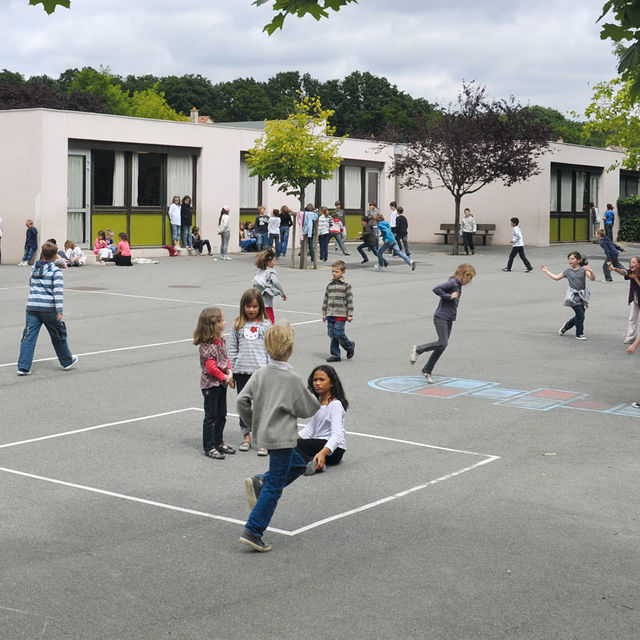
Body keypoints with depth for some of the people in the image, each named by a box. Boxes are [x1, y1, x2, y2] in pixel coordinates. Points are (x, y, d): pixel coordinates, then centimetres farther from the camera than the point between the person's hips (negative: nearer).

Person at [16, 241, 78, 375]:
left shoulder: (34, 268, 12)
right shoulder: (56, 271, -6)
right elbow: (58, 291, -14)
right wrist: (59, 311, -17)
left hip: (32, 307, 4)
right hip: (48, 308, -4)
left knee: (29, 337, 2)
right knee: (58, 335, 13)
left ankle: (23, 367, -5)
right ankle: (67, 361, 28)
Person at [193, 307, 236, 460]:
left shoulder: (220, 341, 7)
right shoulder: (207, 346, -22)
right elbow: (211, 367, -24)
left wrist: (230, 372, -3)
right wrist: (224, 378, -14)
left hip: (221, 384, 9)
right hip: (210, 385, -9)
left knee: (221, 415, 17)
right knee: (210, 416, -1)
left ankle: (218, 443, 29)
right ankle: (209, 447, 7)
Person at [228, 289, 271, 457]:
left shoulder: (266, 324, 3)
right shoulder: (237, 325, 6)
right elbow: (232, 350, 8)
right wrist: (231, 372, 5)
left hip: (260, 370, -2)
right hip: (242, 371, 2)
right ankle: (246, 437, 23)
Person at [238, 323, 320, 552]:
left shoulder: (260, 374, 3)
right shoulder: (293, 379, -14)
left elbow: (242, 401, 1)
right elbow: (307, 409, -7)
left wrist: (254, 425, 14)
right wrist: (311, 396, 14)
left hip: (264, 435, 7)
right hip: (282, 437, -7)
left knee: (299, 464, 26)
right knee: (274, 488, 0)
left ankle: (259, 482, 10)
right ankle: (252, 532, -1)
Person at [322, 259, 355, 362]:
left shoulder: (346, 286, -4)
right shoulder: (330, 285, 10)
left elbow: (350, 300, -4)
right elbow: (325, 300, 16)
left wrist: (350, 315, -7)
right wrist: (324, 313, 14)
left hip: (341, 315, -5)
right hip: (330, 314, 5)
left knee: (339, 333, -10)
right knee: (332, 335, 5)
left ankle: (350, 346, 17)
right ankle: (335, 355, 13)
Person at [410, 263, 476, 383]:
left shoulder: (458, 285, 13)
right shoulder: (452, 283, -14)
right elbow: (436, 289, -26)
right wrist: (449, 296, -23)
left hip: (449, 319, 9)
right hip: (441, 318, -9)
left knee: (442, 346, 7)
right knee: (442, 343, -15)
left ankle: (427, 370, 14)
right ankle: (417, 349, 4)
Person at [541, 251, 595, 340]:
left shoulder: (583, 270, -1)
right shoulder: (568, 271, 4)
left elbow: (592, 278, -13)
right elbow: (556, 277, 16)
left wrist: (590, 271, -32)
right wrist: (546, 271, 16)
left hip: (582, 296, 2)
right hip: (573, 296, -2)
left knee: (578, 317, 8)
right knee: (580, 315, -12)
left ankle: (565, 327, 32)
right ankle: (579, 334, 5)